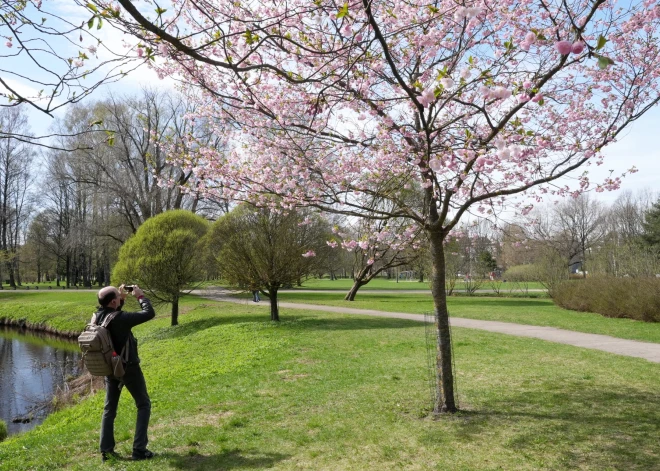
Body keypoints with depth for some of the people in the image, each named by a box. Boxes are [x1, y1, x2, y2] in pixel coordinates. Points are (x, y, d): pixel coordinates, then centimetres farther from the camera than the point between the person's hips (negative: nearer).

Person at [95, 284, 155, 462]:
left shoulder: (97, 317, -6)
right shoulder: (119, 319, -28)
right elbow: (149, 314, -22)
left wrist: (122, 299, 9)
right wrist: (141, 296, -10)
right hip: (129, 368, -6)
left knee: (109, 409, 19)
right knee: (144, 405, 8)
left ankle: (106, 450, 22)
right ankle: (139, 449, 6)